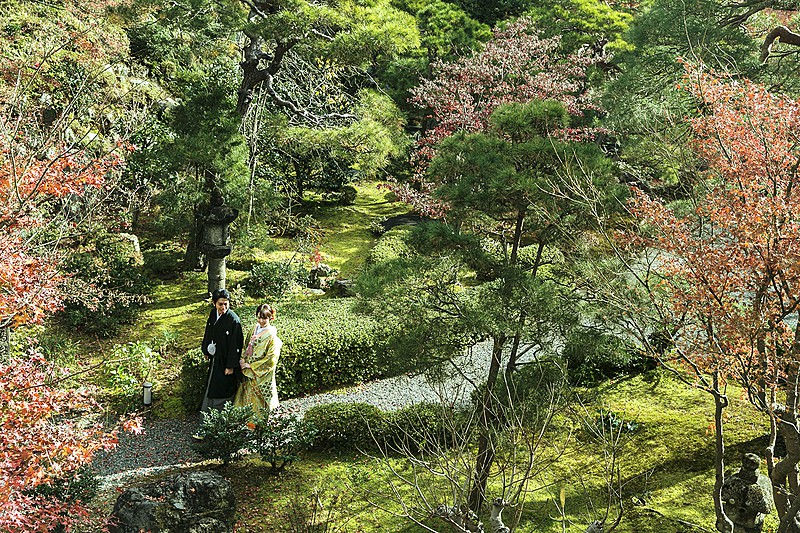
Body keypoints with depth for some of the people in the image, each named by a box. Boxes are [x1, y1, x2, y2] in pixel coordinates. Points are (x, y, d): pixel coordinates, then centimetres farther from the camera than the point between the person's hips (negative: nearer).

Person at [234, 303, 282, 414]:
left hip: (262, 377, -6)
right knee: (247, 400, 15)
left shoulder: (272, 336, -18)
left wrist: (251, 367, -14)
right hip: (248, 374, 6)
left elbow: (271, 360, -18)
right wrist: (243, 360, -1)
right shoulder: (254, 329, 3)